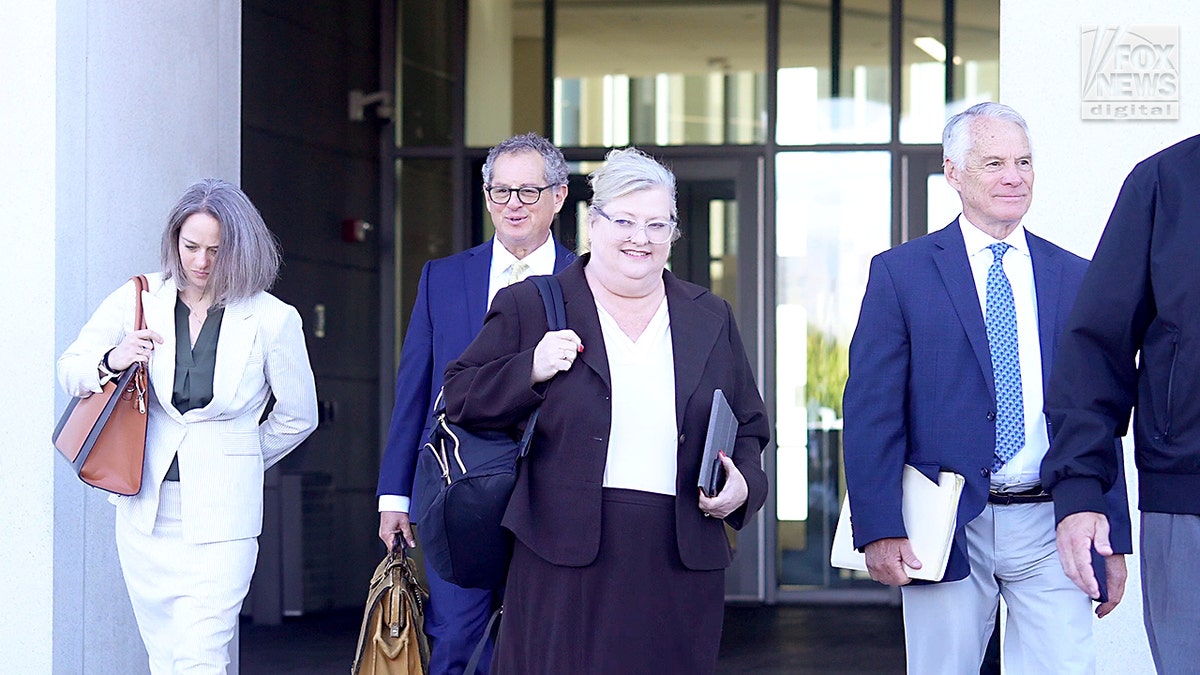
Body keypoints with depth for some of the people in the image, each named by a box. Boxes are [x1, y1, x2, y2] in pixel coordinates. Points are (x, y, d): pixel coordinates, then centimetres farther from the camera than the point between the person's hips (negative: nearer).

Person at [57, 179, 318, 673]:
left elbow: (298, 416, 9)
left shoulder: (272, 320, -4)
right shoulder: (140, 300, 3)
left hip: (219, 517, -3)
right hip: (146, 510, 3)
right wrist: (113, 361, -10)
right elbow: (69, 370, 11)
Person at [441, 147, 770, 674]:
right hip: (566, 560, -2)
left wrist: (742, 484, -1)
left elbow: (748, 427, 19)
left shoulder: (711, 319, 15)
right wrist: (531, 371, -11)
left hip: (681, 566, 3)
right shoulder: (528, 307, 6)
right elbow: (459, 398, 6)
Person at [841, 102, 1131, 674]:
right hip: (947, 529, -2)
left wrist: (1113, 541, 8)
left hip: (1051, 529, 2)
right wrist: (880, 532, -12)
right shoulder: (900, 273, 2)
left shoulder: (1076, 279, 11)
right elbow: (871, 412, -3)